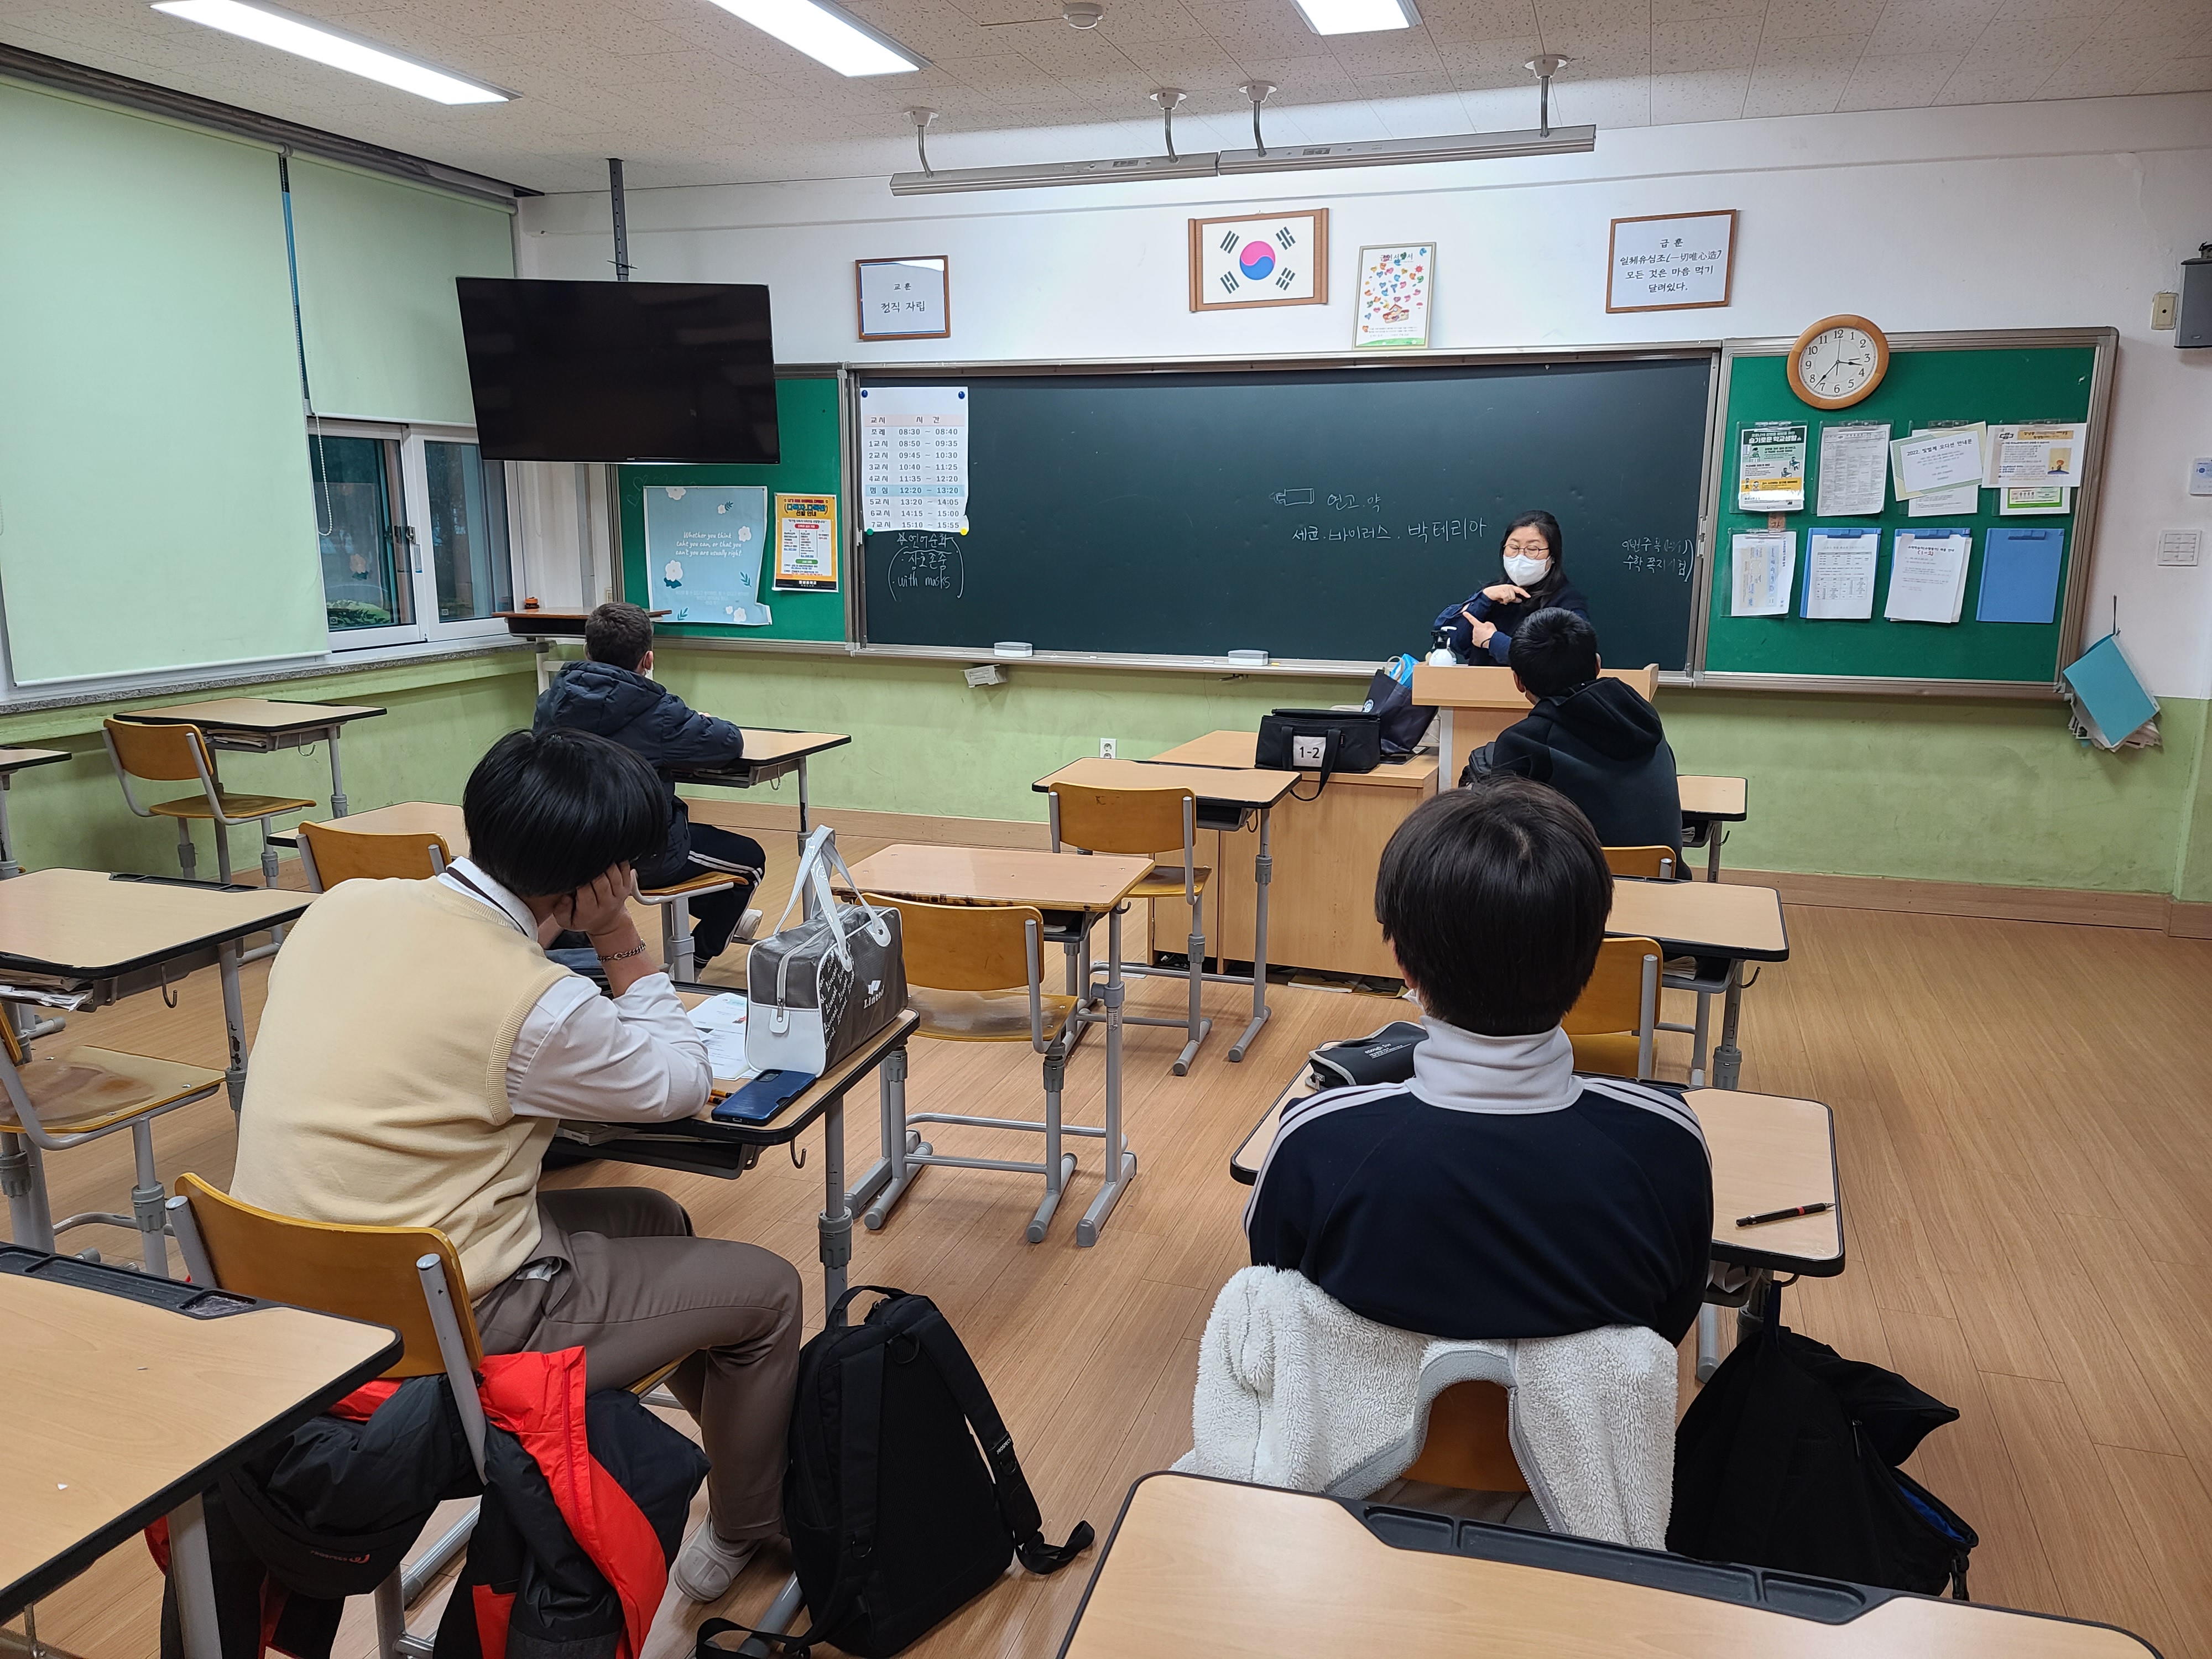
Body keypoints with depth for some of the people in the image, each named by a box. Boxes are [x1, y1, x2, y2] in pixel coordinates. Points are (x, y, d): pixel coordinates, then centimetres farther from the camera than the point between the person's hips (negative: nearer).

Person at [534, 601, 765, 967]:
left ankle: (721, 918, 52)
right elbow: (730, 743, -16)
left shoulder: (551, 702, -2)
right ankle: (694, 958, 25)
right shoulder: (654, 711, -22)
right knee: (750, 857, 17)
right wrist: (704, 723, 7)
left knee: (691, 831, 36)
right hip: (644, 858, -7)